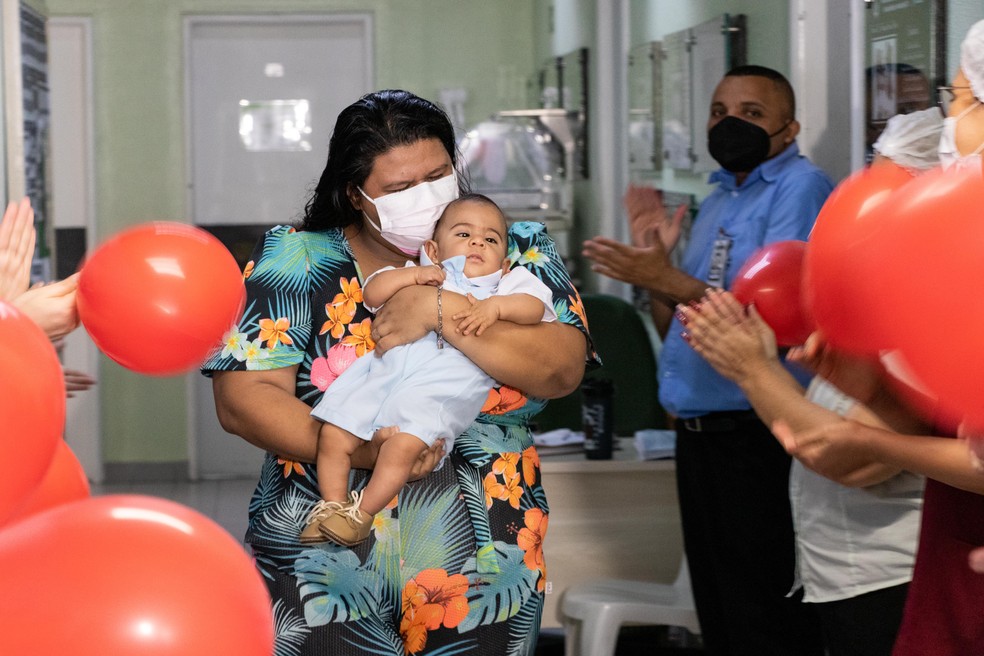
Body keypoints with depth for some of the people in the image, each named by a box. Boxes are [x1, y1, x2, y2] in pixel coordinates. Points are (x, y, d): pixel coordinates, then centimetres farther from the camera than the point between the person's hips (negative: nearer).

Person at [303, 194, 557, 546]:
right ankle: (332, 506, 6)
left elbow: (535, 305, 2)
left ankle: (362, 513, -13)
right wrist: (412, 275, 2)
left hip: (441, 387, -3)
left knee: (405, 444, -28)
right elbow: (371, 293, 15)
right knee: (333, 436, -10)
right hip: (385, 368, 3)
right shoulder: (423, 277, 27)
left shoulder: (505, 286, 22)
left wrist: (495, 306, -13)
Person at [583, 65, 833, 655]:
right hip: (699, 431, 9)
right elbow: (676, 329, 19)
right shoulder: (719, 201, 17)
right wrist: (653, 257, 3)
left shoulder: (801, 188, -11)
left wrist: (669, 280, -26)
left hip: (757, 438, -9)